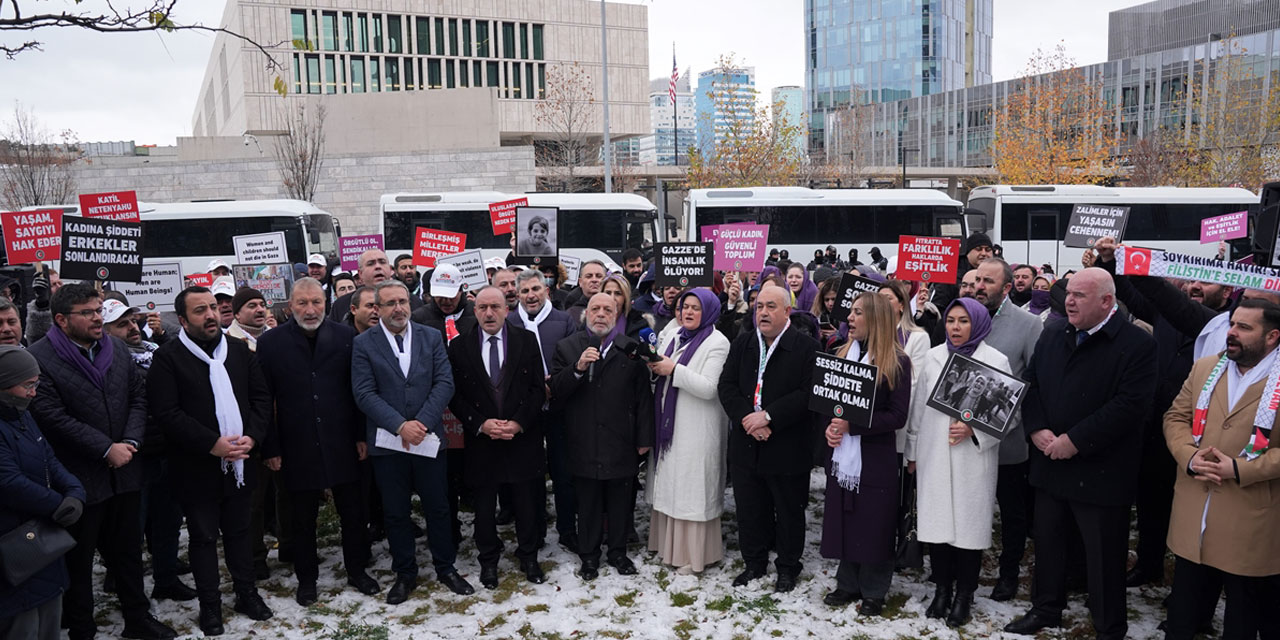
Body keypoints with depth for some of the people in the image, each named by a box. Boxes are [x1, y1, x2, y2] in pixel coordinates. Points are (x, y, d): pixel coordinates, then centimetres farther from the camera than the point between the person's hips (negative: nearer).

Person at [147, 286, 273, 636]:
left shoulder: (239, 350, 7)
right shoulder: (168, 357, -7)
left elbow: (261, 397, 8)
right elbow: (166, 412, -15)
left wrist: (251, 437, -8)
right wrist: (213, 444, -19)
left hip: (240, 460, 4)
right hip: (197, 466, -3)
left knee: (239, 530, 15)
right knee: (203, 536, 9)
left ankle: (247, 592, 28)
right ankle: (209, 603, 22)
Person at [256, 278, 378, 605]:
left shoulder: (346, 337, -1)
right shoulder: (271, 343, -3)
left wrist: (362, 436, -1)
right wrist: (271, 449, -5)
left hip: (343, 444, 1)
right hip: (297, 448, -1)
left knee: (353, 512, 12)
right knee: (303, 519, 12)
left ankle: (357, 570, 30)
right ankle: (306, 578, 30)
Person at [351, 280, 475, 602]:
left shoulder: (432, 337, 3)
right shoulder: (363, 344, -2)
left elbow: (445, 383, -3)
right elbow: (365, 394, -8)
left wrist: (422, 423, -14)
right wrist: (400, 426, -17)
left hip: (428, 437, 1)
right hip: (387, 442, -1)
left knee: (438, 507, 10)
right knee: (395, 513, 11)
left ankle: (446, 568, 27)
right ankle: (405, 574, 27)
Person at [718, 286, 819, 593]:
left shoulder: (806, 347, -8)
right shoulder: (742, 343, 7)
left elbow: (808, 393, -16)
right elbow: (727, 386, 1)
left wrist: (768, 417, -20)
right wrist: (747, 418, -14)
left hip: (787, 448, -4)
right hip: (746, 445, 4)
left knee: (789, 510, 10)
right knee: (750, 508, 15)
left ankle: (787, 567, 27)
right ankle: (754, 563, 32)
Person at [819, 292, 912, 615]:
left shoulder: (897, 362, -8)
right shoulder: (841, 354, 9)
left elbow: (897, 416, -12)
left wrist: (852, 425, -20)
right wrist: (829, 426, -7)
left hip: (875, 458, -5)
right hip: (841, 454, 5)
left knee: (874, 524, 6)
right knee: (843, 520, 11)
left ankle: (874, 591, 22)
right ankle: (848, 583, 27)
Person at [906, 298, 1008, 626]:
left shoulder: (996, 361, -4)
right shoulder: (934, 357, 5)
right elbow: (918, 407, 11)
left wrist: (973, 429, -17)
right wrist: (912, 452, 13)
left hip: (973, 460, -3)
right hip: (934, 457, 3)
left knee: (969, 523, 4)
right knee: (937, 521, 8)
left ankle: (964, 594, 21)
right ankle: (942, 588, 25)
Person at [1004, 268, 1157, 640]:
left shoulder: (1136, 344, -12)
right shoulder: (1052, 335, 7)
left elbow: (1130, 404, -20)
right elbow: (1031, 383, 9)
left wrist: (1075, 441, -20)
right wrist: (1037, 429, -7)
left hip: (1100, 472, -6)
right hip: (1050, 462, 6)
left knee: (1103, 555, 7)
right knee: (1047, 541, 19)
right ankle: (1046, 609, 37)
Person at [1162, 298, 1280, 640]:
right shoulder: (1204, 368, 7)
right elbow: (1176, 417, 8)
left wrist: (1240, 469, -21)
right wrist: (1189, 457, -10)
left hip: (1249, 525, -4)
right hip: (1193, 517, 4)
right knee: (1183, 609, 18)